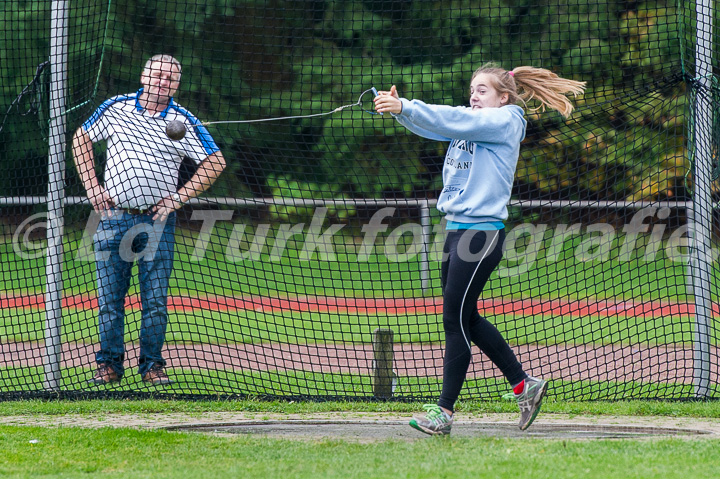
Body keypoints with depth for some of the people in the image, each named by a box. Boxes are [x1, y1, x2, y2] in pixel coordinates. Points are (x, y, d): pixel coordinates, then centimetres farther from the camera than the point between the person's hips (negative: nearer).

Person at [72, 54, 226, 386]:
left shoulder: (183, 122, 1)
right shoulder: (115, 108, 4)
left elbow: (215, 162, 3)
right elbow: (81, 138, 15)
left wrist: (178, 198, -4)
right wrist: (91, 185, 5)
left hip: (157, 221, -1)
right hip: (114, 218, 1)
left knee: (155, 299, -2)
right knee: (109, 296, 1)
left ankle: (152, 364, 6)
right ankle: (109, 363, 9)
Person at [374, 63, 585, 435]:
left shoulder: (505, 122, -5)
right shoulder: (473, 123, 19)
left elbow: (452, 119, -18)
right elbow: (433, 125, 6)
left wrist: (405, 107, -24)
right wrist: (398, 108, -12)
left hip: (482, 231, -9)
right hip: (458, 230, 9)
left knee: (455, 320, -8)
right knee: (467, 320, 12)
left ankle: (444, 411, -4)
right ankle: (524, 386, 23)